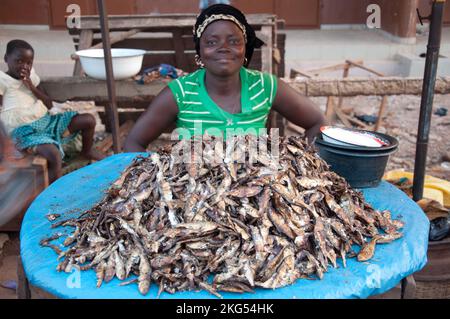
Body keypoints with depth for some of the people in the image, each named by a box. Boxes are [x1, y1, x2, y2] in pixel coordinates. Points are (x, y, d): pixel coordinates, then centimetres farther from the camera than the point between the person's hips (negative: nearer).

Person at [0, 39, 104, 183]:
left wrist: (32, 87, -3)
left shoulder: (31, 76, 13)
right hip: (25, 131, -7)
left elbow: (49, 105, 8)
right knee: (55, 155, -36)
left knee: (89, 120, -2)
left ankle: (87, 151, 26)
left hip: (46, 120, 7)